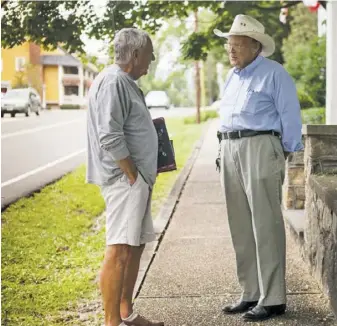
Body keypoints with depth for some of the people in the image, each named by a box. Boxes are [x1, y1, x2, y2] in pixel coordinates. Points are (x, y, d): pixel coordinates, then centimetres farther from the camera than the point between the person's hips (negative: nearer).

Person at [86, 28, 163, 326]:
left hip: (138, 179, 11)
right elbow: (110, 137, -23)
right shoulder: (113, 83, -15)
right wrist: (132, 175, -17)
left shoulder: (126, 83, 17)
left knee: (136, 245, 16)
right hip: (125, 178, -11)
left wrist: (146, 173, 17)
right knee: (120, 249, -10)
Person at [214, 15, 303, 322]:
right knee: (241, 227, 9)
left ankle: (273, 299, -3)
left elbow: (290, 117, -6)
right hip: (230, 150, 8)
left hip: (260, 148, -8)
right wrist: (224, 154, 16)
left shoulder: (274, 73, -5)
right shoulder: (232, 77, 18)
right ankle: (251, 294, 18)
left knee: (265, 226, -8)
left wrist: (284, 155, -7)